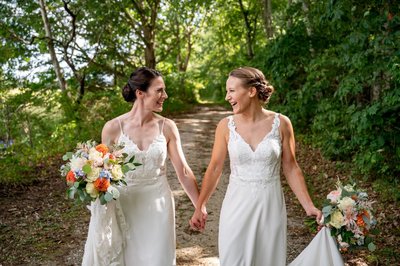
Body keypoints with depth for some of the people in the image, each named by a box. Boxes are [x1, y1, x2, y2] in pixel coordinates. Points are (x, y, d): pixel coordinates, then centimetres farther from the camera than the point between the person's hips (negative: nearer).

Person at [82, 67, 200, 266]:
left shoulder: (167, 127, -6)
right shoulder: (113, 128, -10)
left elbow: (183, 171, -2)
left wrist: (201, 207, 0)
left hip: (157, 207, 1)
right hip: (123, 206, -1)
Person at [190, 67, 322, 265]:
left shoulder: (281, 123, -7)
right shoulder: (226, 126, -6)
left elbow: (290, 168, 1)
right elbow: (215, 168, 3)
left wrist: (308, 206, -1)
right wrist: (200, 207, 5)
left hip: (270, 206, 0)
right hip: (237, 206, 0)